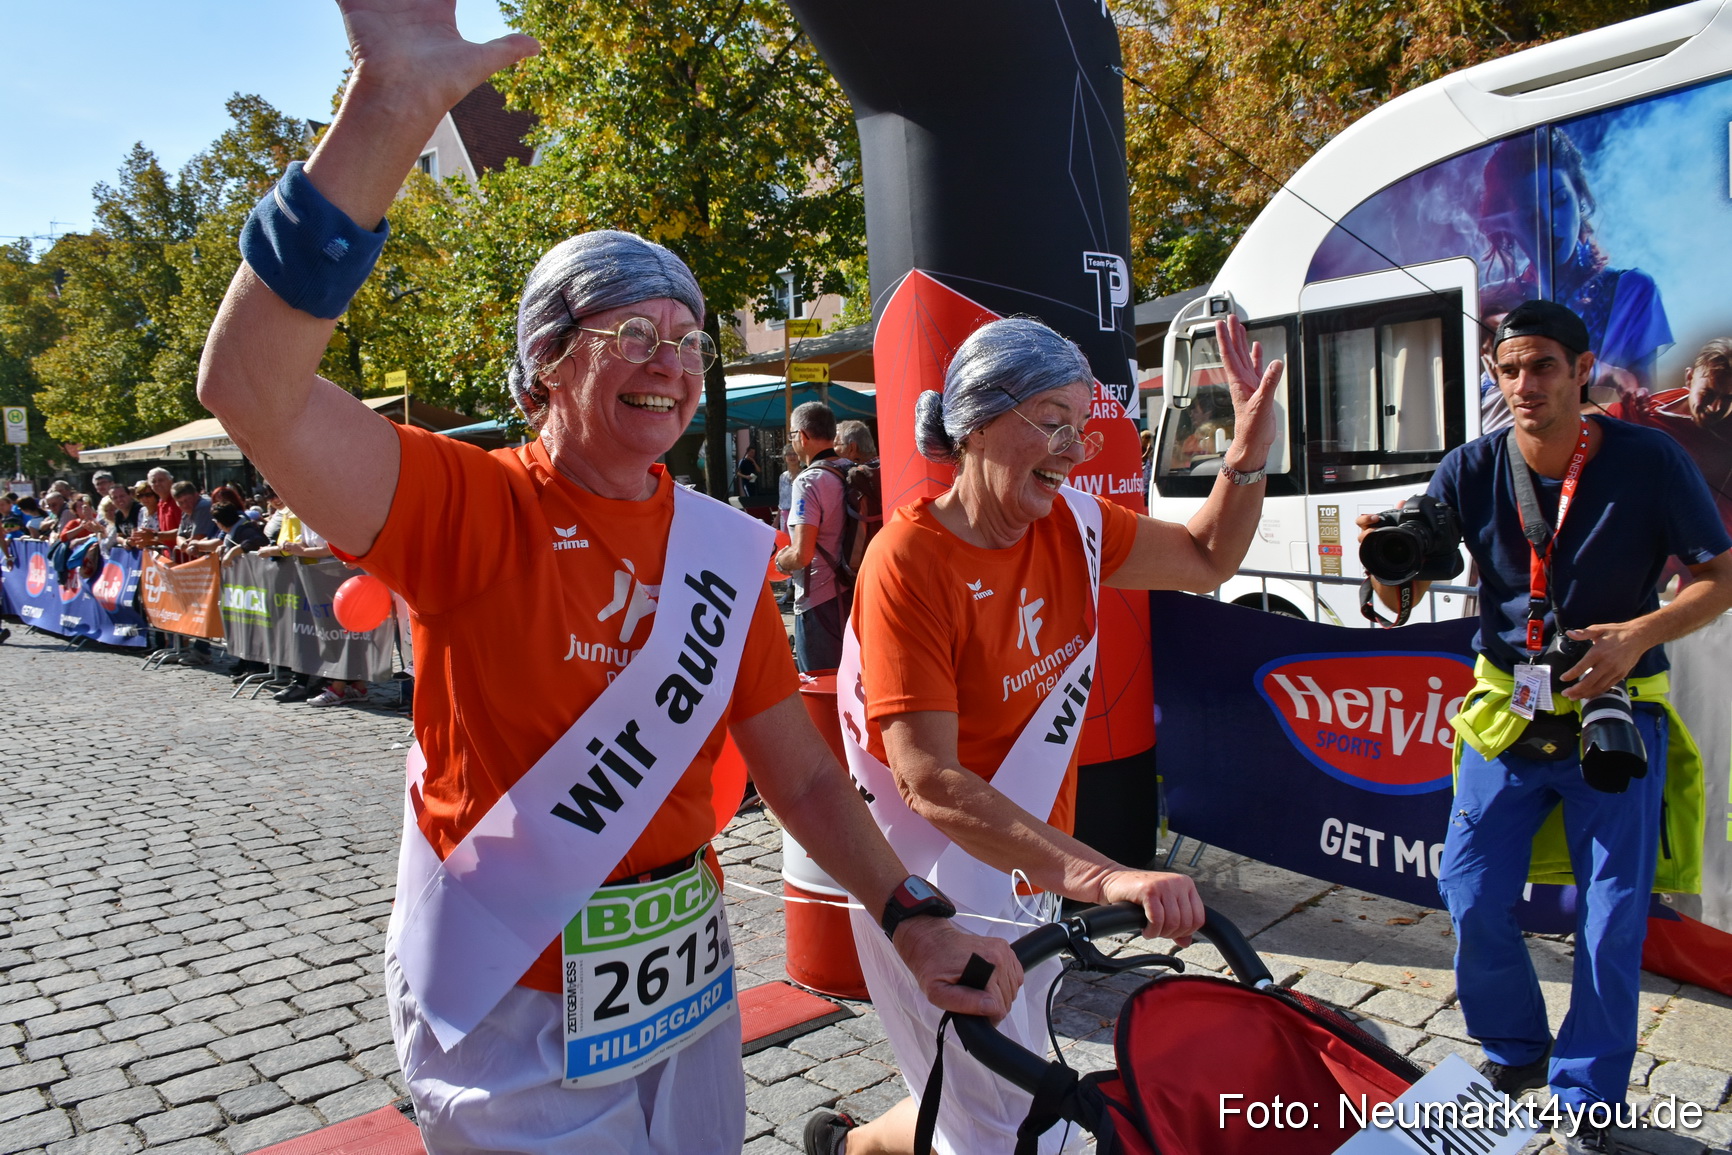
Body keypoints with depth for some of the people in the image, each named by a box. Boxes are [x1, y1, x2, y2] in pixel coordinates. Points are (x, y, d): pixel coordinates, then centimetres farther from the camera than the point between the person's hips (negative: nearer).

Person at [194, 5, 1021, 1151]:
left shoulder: (727, 546, -1)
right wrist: (391, 107, -37)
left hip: (688, 988, 5)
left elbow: (802, 775, 3)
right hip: (516, 1012, -4)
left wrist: (912, 919, -4)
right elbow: (252, 388, -31)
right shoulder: (473, 502, -14)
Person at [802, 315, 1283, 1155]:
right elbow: (929, 781, -30)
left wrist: (1248, 456, -5)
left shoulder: (1071, 524, -3)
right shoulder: (911, 559, -24)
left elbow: (1206, 560, 13)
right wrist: (1101, 876, -39)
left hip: (1032, 875, 7)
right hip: (938, 894, -7)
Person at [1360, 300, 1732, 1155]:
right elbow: (1404, 599, -6)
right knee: (1472, 899, 3)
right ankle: (1516, 1053, 29)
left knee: (1612, 921, 3)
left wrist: (1639, 634, -20)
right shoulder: (1472, 471, -5)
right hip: (1508, 714, 2)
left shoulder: (1648, 461, -9)